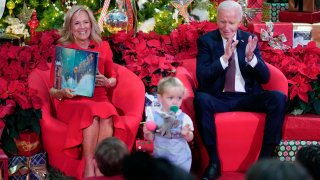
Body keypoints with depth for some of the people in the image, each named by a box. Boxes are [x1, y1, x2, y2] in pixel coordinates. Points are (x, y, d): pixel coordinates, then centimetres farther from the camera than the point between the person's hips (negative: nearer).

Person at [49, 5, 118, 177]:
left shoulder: (103, 47, 10)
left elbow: (113, 78, 21)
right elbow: (52, 91, 4)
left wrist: (107, 82, -3)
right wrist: (63, 92, -19)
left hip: (99, 100, 2)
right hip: (71, 103, -2)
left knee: (107, 112, -34)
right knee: (91, 112, -36)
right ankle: (89, 168, -35)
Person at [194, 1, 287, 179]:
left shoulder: (250, 39, 7)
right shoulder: (206, 40, 1)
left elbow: (265, 77, 2)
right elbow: (202, 78, -11)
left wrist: (251, 57, -18)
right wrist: (224, 58, -24)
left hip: (247, 97, 2)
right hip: (219, 98, -2)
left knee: (279, 98, -24)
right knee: (201, 99, -35)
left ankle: (265, 158, -17)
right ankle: (214, 161, -25)